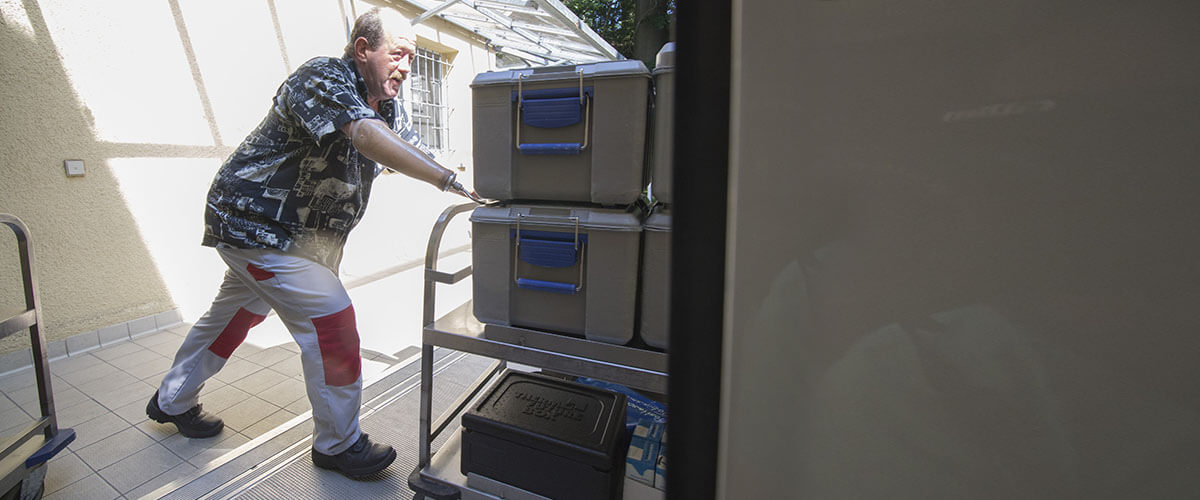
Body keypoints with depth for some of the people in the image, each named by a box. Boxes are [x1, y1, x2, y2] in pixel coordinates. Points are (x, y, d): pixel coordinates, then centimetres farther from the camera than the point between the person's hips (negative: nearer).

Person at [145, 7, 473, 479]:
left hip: (302, 232, 10)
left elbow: (411, 155, -1)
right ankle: (337, 444, 3)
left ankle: (172, 402, 46)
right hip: (255, 219, -10)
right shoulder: (324, 78, -21)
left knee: (235, 313, 23)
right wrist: (450, 181, -47)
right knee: (330, 320, -13)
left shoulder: (388, 105, 6)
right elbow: (368, 137, -40)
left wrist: (477, 185, -18)